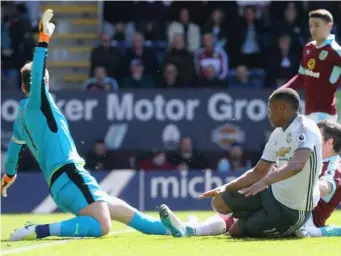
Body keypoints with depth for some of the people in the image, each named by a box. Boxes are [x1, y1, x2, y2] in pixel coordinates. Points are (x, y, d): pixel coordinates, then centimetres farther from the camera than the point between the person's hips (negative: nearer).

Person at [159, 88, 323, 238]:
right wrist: (225, 188, 7)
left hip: (291, 211, -9)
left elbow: (297, 165, -39)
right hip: (274, 195, 9)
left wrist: (264, 182, -50)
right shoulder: (278, 134, 10)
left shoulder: (304, 129, -21)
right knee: (220, 202, 6)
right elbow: (259, 172, 16)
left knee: (236, 230, -3)